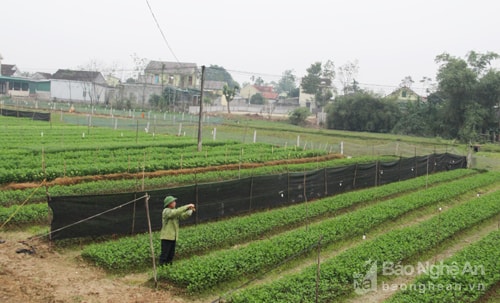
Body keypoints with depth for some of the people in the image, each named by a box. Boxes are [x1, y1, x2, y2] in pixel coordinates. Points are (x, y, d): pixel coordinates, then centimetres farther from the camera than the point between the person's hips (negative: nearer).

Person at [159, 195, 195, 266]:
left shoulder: (174, 211, 12)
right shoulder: (166, 211, -14)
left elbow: (183, 216, 6)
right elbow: (176, 212, -30)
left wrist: (190, 210, -10)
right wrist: (187, 206, -27)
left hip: (173, 237, 8)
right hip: (166, 237, -8)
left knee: (171, 254, 13)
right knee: (164, 254, -6)